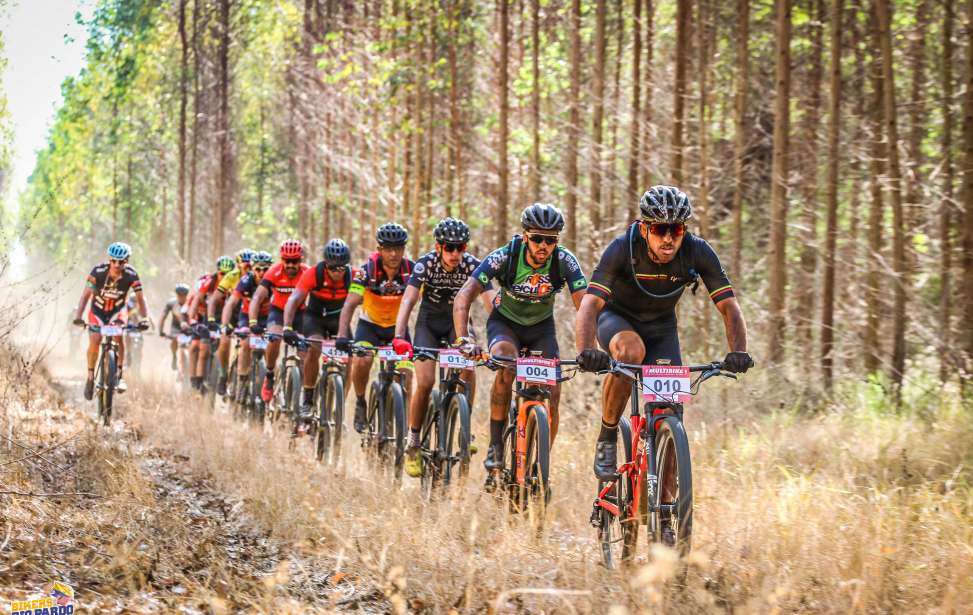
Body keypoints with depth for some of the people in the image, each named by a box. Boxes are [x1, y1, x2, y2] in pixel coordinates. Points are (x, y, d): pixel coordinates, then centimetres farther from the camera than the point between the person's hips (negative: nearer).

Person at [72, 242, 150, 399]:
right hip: (98, 310, 0)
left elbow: (140, 298, -22)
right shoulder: (98, 271, -27)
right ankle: (91, 377, 5)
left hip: (118, 311, 0)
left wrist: (145, 318, -36)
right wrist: (78, 316, -38)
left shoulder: (131, 275, -24)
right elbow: (86, 294, -27)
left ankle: (119, 375, -16)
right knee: (94, 342, -16)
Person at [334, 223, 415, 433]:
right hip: (370, 324, -2)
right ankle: (360, 403, -2)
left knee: (405, 376, -13)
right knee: (362, 361, -28)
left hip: (397, 326, 2)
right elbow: (350, 304, -33)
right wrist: (342, 335, -47)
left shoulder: (412, 271, -21)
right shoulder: (368, 271, -25)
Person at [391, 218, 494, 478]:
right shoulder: (425, 264, -23)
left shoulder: (473, 266, -21)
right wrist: (399, 337, -48)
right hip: (429, 322, -1)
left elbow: (490, 302, -27)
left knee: (468, 365, -28)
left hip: (458, 322, 1)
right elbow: (407, 301, -33)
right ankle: (413, 442, -1)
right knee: (425, 382, -17)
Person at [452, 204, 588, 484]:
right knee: (506, 367, -33)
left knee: (552, 394, -13)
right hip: (505, 322, -2)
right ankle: (495, 447, -20)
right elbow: (464, 296, -36)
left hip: (541, 326, 2)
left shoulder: (565, 261, -25)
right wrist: (464, 339, -51)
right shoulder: (504, 257, -29)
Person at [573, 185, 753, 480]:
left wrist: (738, 353, -42)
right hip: (617, 316, -2)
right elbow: (590, 304, -39)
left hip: (661, 324, 3)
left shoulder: (698, 253, -25)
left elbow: (729, 307, -24)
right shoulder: (622, 249, -31)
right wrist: (585, 351, -57)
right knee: (631, 349, -36)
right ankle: (607, 439, -20)